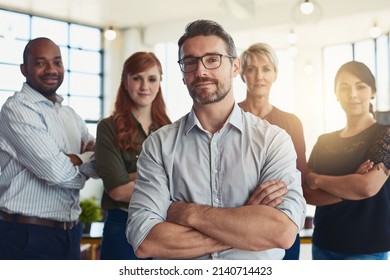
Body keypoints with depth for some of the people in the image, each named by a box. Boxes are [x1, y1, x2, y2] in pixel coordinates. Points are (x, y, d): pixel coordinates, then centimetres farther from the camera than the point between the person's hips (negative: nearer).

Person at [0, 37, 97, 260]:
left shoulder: (70, 115, 14)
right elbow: (57, 172, -20)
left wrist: (71, 160, -14)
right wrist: (85, 159, 0)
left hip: (70, 233, 7)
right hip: (27, 236, -7)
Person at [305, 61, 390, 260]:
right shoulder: (324, 141, 9)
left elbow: (369, 186, -20)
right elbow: (308, 194, 0)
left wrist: (317, 179, -7)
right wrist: (352, 184, -16)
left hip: (365, 247, -5)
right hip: (323, 244, 5)